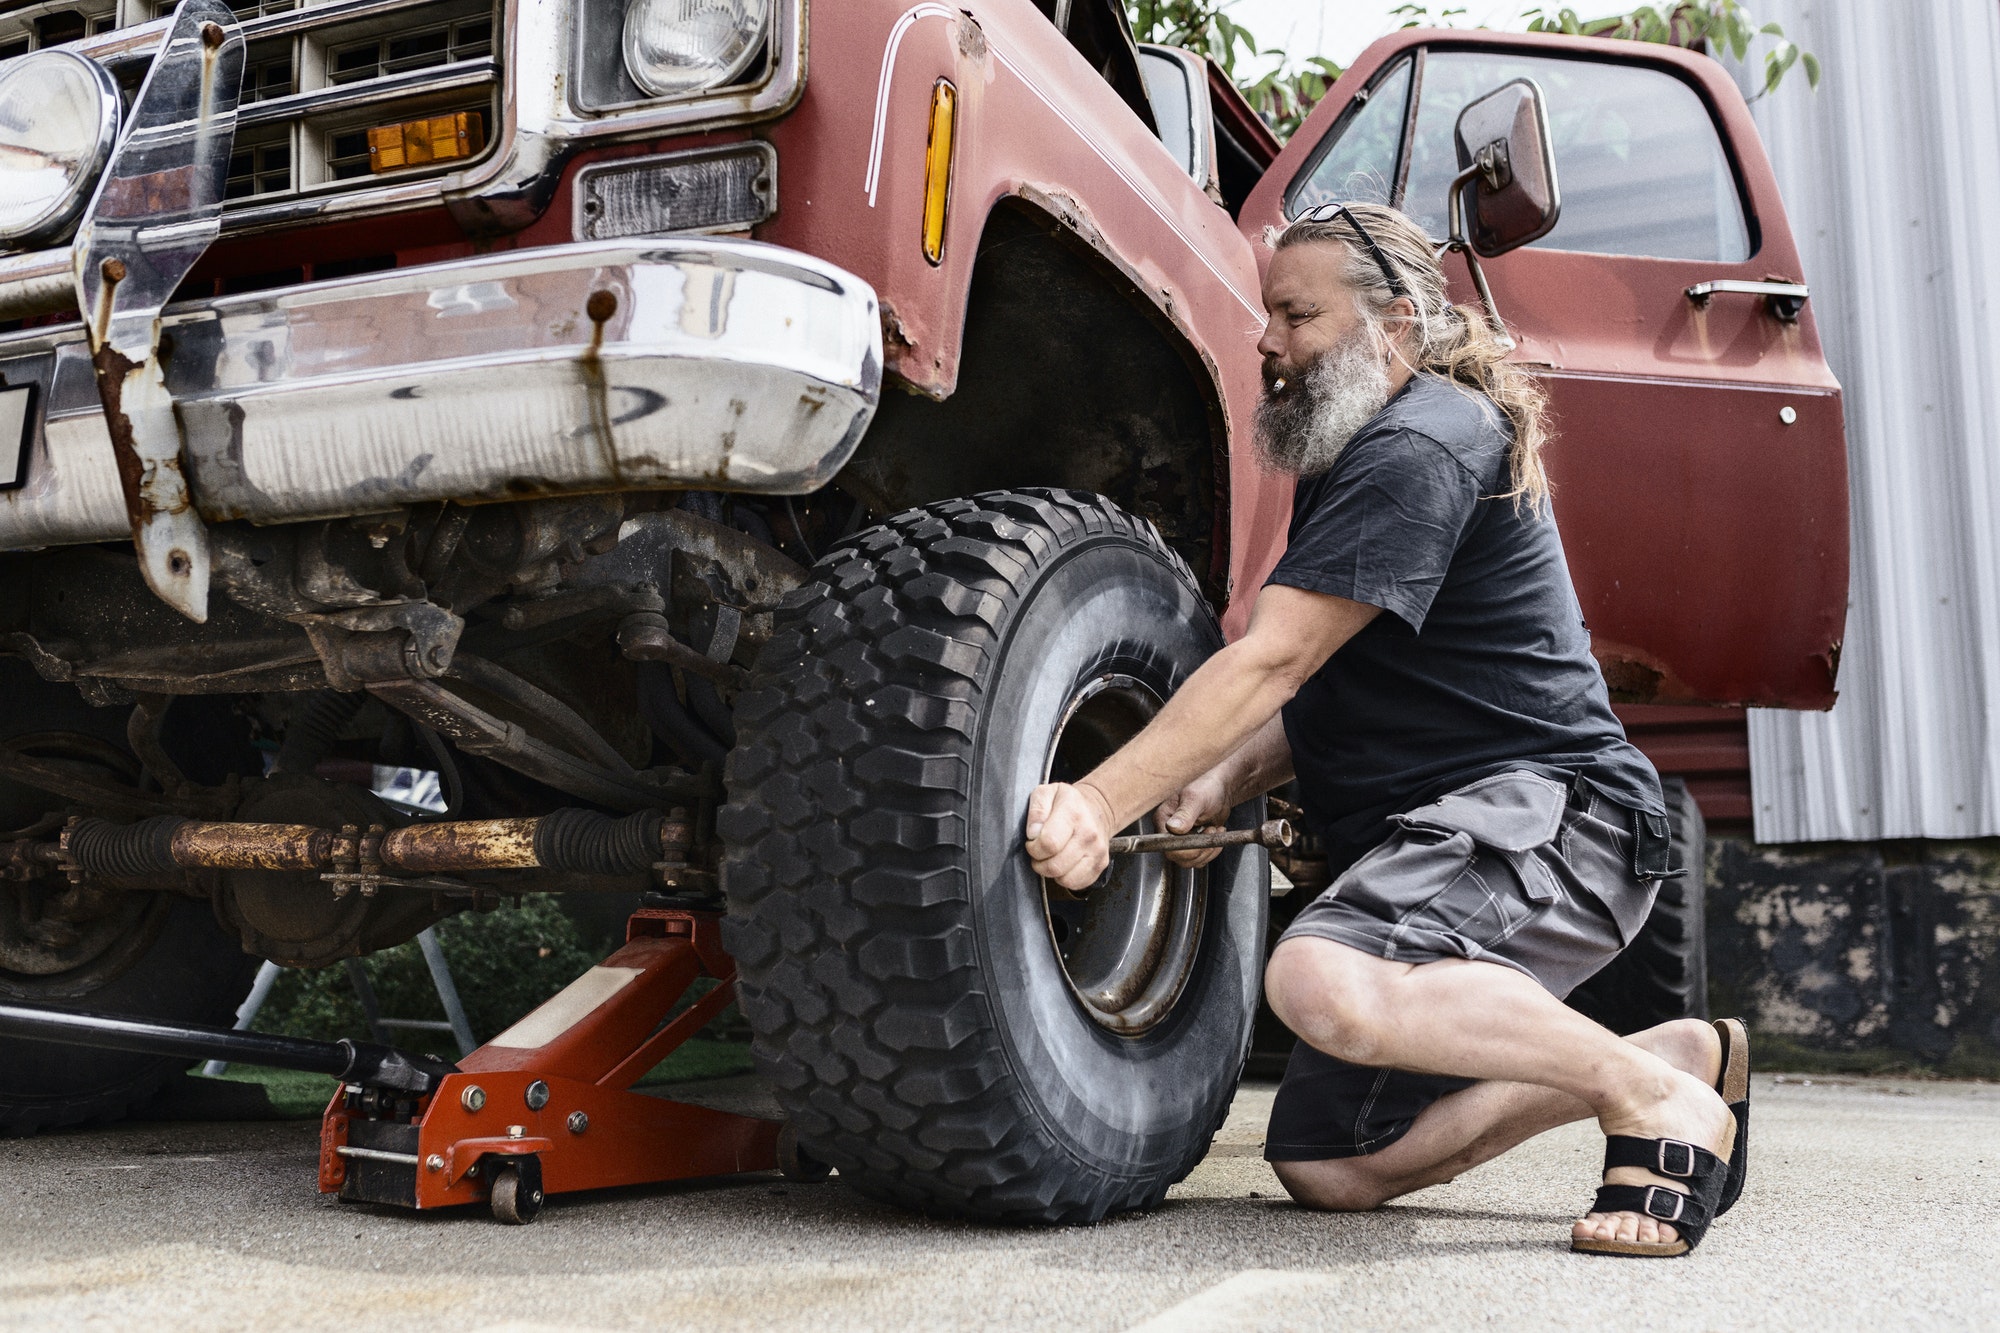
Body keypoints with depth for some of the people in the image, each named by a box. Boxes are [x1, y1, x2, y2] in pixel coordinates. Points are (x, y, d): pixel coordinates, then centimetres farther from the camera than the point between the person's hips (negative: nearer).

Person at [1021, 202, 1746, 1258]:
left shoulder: (1419, 446, -13)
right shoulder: (1358, 454, 21)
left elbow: (1269, 662, -22)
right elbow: (1321, 692, 19)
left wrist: (1100, 804, -25)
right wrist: (1219, 784, -1)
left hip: (1549, 812, -11)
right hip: (1433, 830, 11)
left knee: (1324, 983, -38)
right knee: (1324, 1165, 5)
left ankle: (1656, 1095, -18)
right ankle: (1677, 1053, 12)